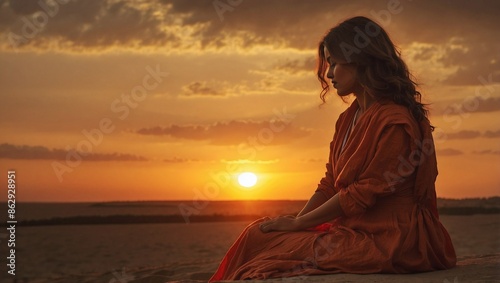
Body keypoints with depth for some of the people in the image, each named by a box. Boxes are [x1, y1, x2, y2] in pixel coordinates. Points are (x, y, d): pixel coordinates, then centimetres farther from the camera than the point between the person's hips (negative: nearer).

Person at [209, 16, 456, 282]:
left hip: (385, 238, -8)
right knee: (258, 234, -5)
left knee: (261, 240, -16)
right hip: (352, 228, 8)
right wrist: (294, 222, -2)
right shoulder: (347, 119, 15)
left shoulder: (394, 121, -15)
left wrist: (298, 223, -10)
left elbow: (364, 194, -16)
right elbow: (329, 183, 13)